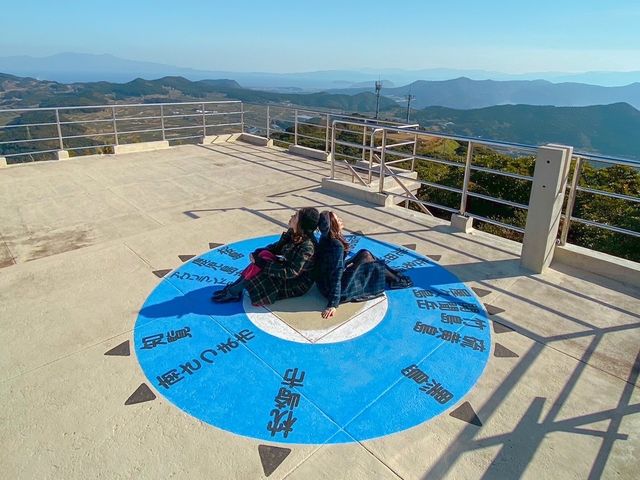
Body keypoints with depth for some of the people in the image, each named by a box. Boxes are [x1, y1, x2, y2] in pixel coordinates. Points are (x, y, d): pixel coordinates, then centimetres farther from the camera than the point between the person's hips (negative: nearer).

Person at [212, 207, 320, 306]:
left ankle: (233, 292, -11)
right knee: (264, 254, -15)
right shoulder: (292, 234, -4)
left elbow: (291, 272, -29)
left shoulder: (306, 247, -29)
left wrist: (263, 263, -28)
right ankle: (235, 287, -14)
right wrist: (257, 253, -11)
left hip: (298, 284, -8)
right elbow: (276, 247, 7)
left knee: (263, 260, -23)